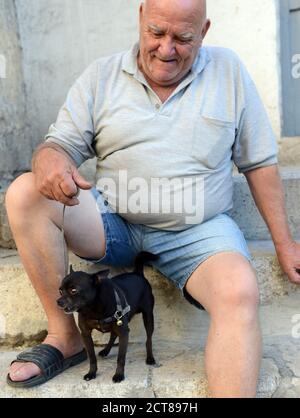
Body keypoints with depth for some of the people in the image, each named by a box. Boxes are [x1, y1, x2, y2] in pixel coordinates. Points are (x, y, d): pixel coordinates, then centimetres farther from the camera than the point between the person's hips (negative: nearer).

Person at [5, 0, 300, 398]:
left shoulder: (228, 71, 3)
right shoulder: (100, 76, 4)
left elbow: (259, 161, 6)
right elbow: (61, 143, 1)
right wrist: (50, 159, -26)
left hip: (199, 230, -1)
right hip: (112, 222, 2)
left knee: (240, 293, -32)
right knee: (24, 193, -21)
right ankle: (64, 334, -11)